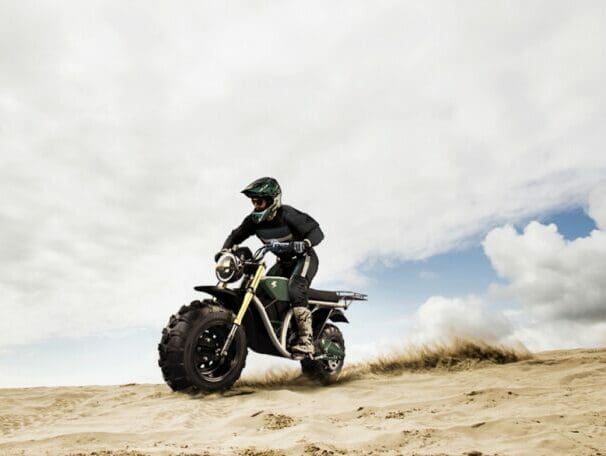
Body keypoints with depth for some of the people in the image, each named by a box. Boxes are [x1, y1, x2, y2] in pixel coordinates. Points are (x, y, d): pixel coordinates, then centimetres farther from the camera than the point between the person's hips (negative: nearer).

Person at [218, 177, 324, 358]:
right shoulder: (254, 220, -6)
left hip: (304, 258, -7)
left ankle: (306, 340, -31)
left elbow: (317, 231, -24)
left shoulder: (287, 215, -24)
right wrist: (224, 251, -12)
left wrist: (303, 244, -44)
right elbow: (236, 235, 7)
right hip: (284, 262, 7)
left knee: (295, 290, -31)